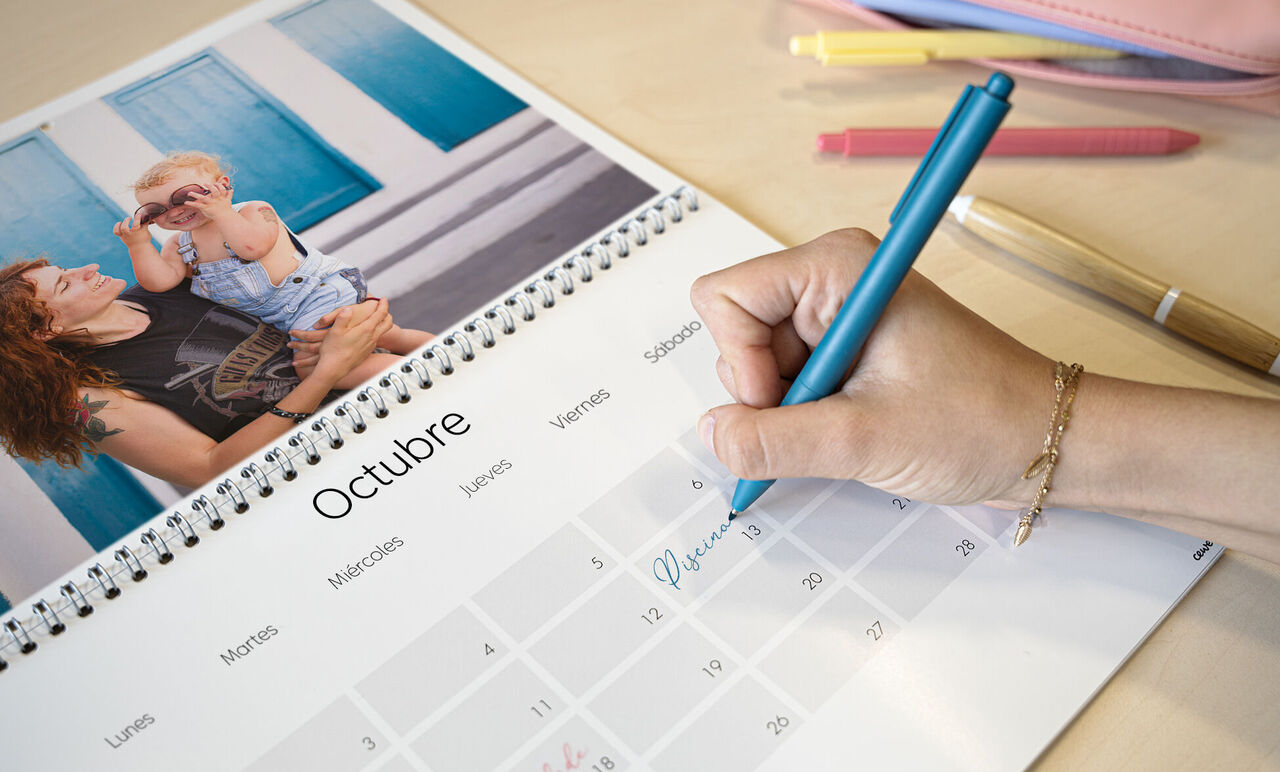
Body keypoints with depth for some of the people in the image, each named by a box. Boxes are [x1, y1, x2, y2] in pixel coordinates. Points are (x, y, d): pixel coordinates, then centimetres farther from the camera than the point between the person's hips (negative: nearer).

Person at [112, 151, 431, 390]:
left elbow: (253, 246, -27)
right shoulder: (179, 245, 12)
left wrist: (221, 212, -20)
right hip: (288, 317, 7)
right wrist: (139, 245, -13)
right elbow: (160, 281, 0)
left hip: (321, 288, -7)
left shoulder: (254, 211, -8)